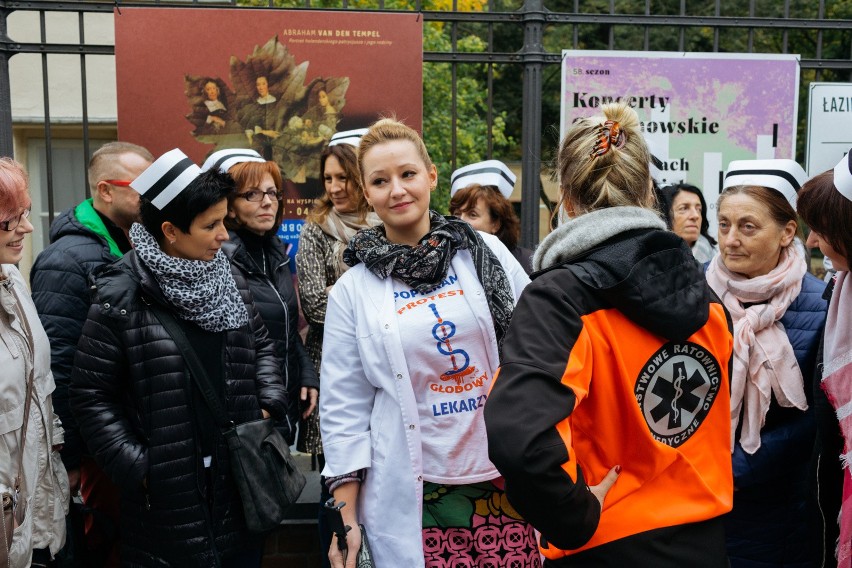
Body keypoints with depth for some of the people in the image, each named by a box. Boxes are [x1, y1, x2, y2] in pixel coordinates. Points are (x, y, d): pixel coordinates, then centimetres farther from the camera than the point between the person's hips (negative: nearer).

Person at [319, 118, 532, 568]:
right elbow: (343, 408, 1)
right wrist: (345, 517, -1)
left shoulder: (487, 252, 2)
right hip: (416, 495, -1)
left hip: (507, 476, 1)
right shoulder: (352, 291, -1)